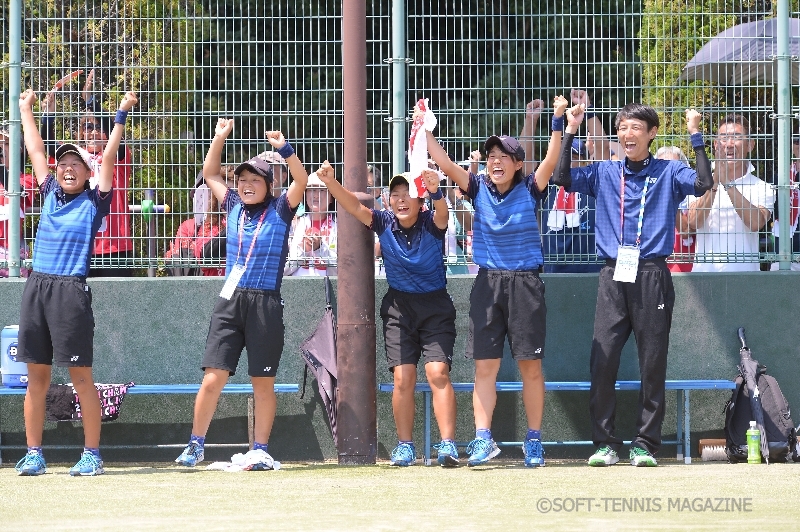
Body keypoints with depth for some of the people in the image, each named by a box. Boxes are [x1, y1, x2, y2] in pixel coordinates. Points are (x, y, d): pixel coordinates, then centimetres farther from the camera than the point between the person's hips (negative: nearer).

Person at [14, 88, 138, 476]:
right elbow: (35, 151, 23)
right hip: (36, 286, 5)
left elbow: (108, 157, -1)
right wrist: (26, 110, 28)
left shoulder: (94, 202, 5)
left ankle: (92, 454, -1)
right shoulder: (50, 194, 16)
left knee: (81, 376, -5)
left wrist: (121, 116, -5)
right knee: (36, 377, 6)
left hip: (71, 290, -5)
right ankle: (34, 454, 10)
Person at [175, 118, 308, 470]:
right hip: (230, 300, 3)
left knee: (263, 382, 2)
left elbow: (301, 180, -9)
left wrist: (283, 148, -21)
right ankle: (195, 446, 2)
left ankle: (260, 450, 10)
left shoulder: (279, 211, 4)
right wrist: (220, 139, 8)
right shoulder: (234, 206, 13)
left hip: (266, 304, -2)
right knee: (213, 378, -5)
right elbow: (209, 174, 19)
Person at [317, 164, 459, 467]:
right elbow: (354, 206, -17)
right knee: (403, 377, -4)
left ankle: (448, 445, -17)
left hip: (435, 306, -2)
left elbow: (442, 213, -33)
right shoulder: (384, 223, -4)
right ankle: (405, 446, 3)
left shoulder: (431, 224, -11)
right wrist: (330, 182, -34)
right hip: (399, 307, 2)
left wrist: (435, 192, -55)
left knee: (438, 373, -14)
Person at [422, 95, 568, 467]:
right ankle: (483, 438, -2)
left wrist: (558, 122, -24)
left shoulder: (529, 191, -1)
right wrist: (424, 129, -14)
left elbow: (551, 160, -14)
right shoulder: (479, 190, 4)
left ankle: (534, 440, 7)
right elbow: (444, 162, -5)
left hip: (525, 283, -2)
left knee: (530, 366, 1)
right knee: (485, 366, -2)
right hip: (488, 283, 2)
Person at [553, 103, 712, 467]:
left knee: (653, 363, -1)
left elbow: (703, 183, -8)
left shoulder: (668, 173, 8)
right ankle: (605, 443, 1)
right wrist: (570, 131, 1)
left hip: (652, 276, -2)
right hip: (614, 276, 2)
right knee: (602, 360, -6)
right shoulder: (604, 173, 15)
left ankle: (646, 444, 5)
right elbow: (563, 178, 4)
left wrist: (696, 136, -10)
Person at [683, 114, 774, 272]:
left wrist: (727, 182, -16)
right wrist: (715, 182, -15)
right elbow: (693, 223, -5)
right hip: (704, 273, 1)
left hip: (744, 272, -1)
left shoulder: (761, 188, 6)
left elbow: (756, 223, -12)